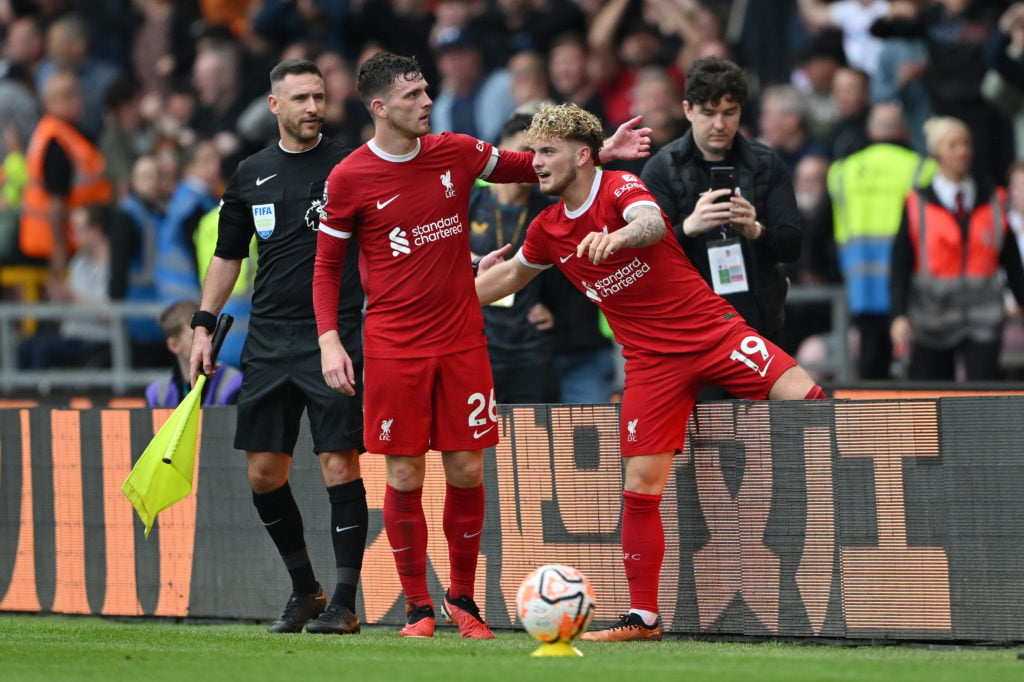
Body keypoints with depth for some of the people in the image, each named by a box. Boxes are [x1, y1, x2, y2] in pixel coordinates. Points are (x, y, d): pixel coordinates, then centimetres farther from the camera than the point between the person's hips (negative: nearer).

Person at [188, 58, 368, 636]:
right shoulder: (252, 175, 12)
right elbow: (229, 255, 20)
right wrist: (204, 326, 14)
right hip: (269, 339, 5)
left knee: (340, 463, -9)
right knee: (264, 470, 4)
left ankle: (345, 601, -4)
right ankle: (304, 589, 20)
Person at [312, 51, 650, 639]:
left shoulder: (456, 154, 4)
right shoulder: (350, 179, -4)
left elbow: (529, 167, 20)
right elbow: (327, 265, 4)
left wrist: (601, 150, 9)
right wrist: (330, 340, -7)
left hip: (462, 342, 3)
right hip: (394, 349, -3)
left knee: (467, 469, 2)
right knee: (406, 475, -2)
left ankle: (463, 598, 18)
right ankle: (418, 606, 10)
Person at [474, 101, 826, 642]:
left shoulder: (621, 187, -12)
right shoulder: (548, 231, 6)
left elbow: (652, 225, -35)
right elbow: (513, 273, 27)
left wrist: (617, 237, -57)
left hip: (710, 330, -4)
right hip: (651, 361, 4)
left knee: (807, 400, -21)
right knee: (641, 485, -3)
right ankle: (642, 617, 5)